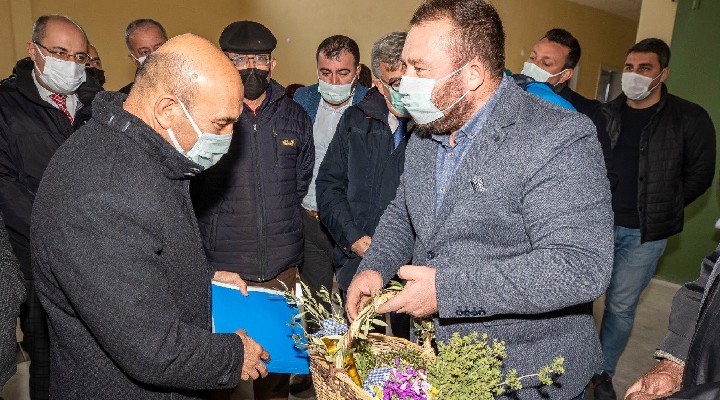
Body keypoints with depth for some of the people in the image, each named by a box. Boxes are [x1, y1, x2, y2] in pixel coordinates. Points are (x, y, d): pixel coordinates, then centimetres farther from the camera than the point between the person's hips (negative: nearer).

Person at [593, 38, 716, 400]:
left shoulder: (690, 119, -4)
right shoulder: (605, 114, 3)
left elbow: (699, 176, 2)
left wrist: (660, 208, 1)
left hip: (643, 233, -2)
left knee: (621, 306, 8)